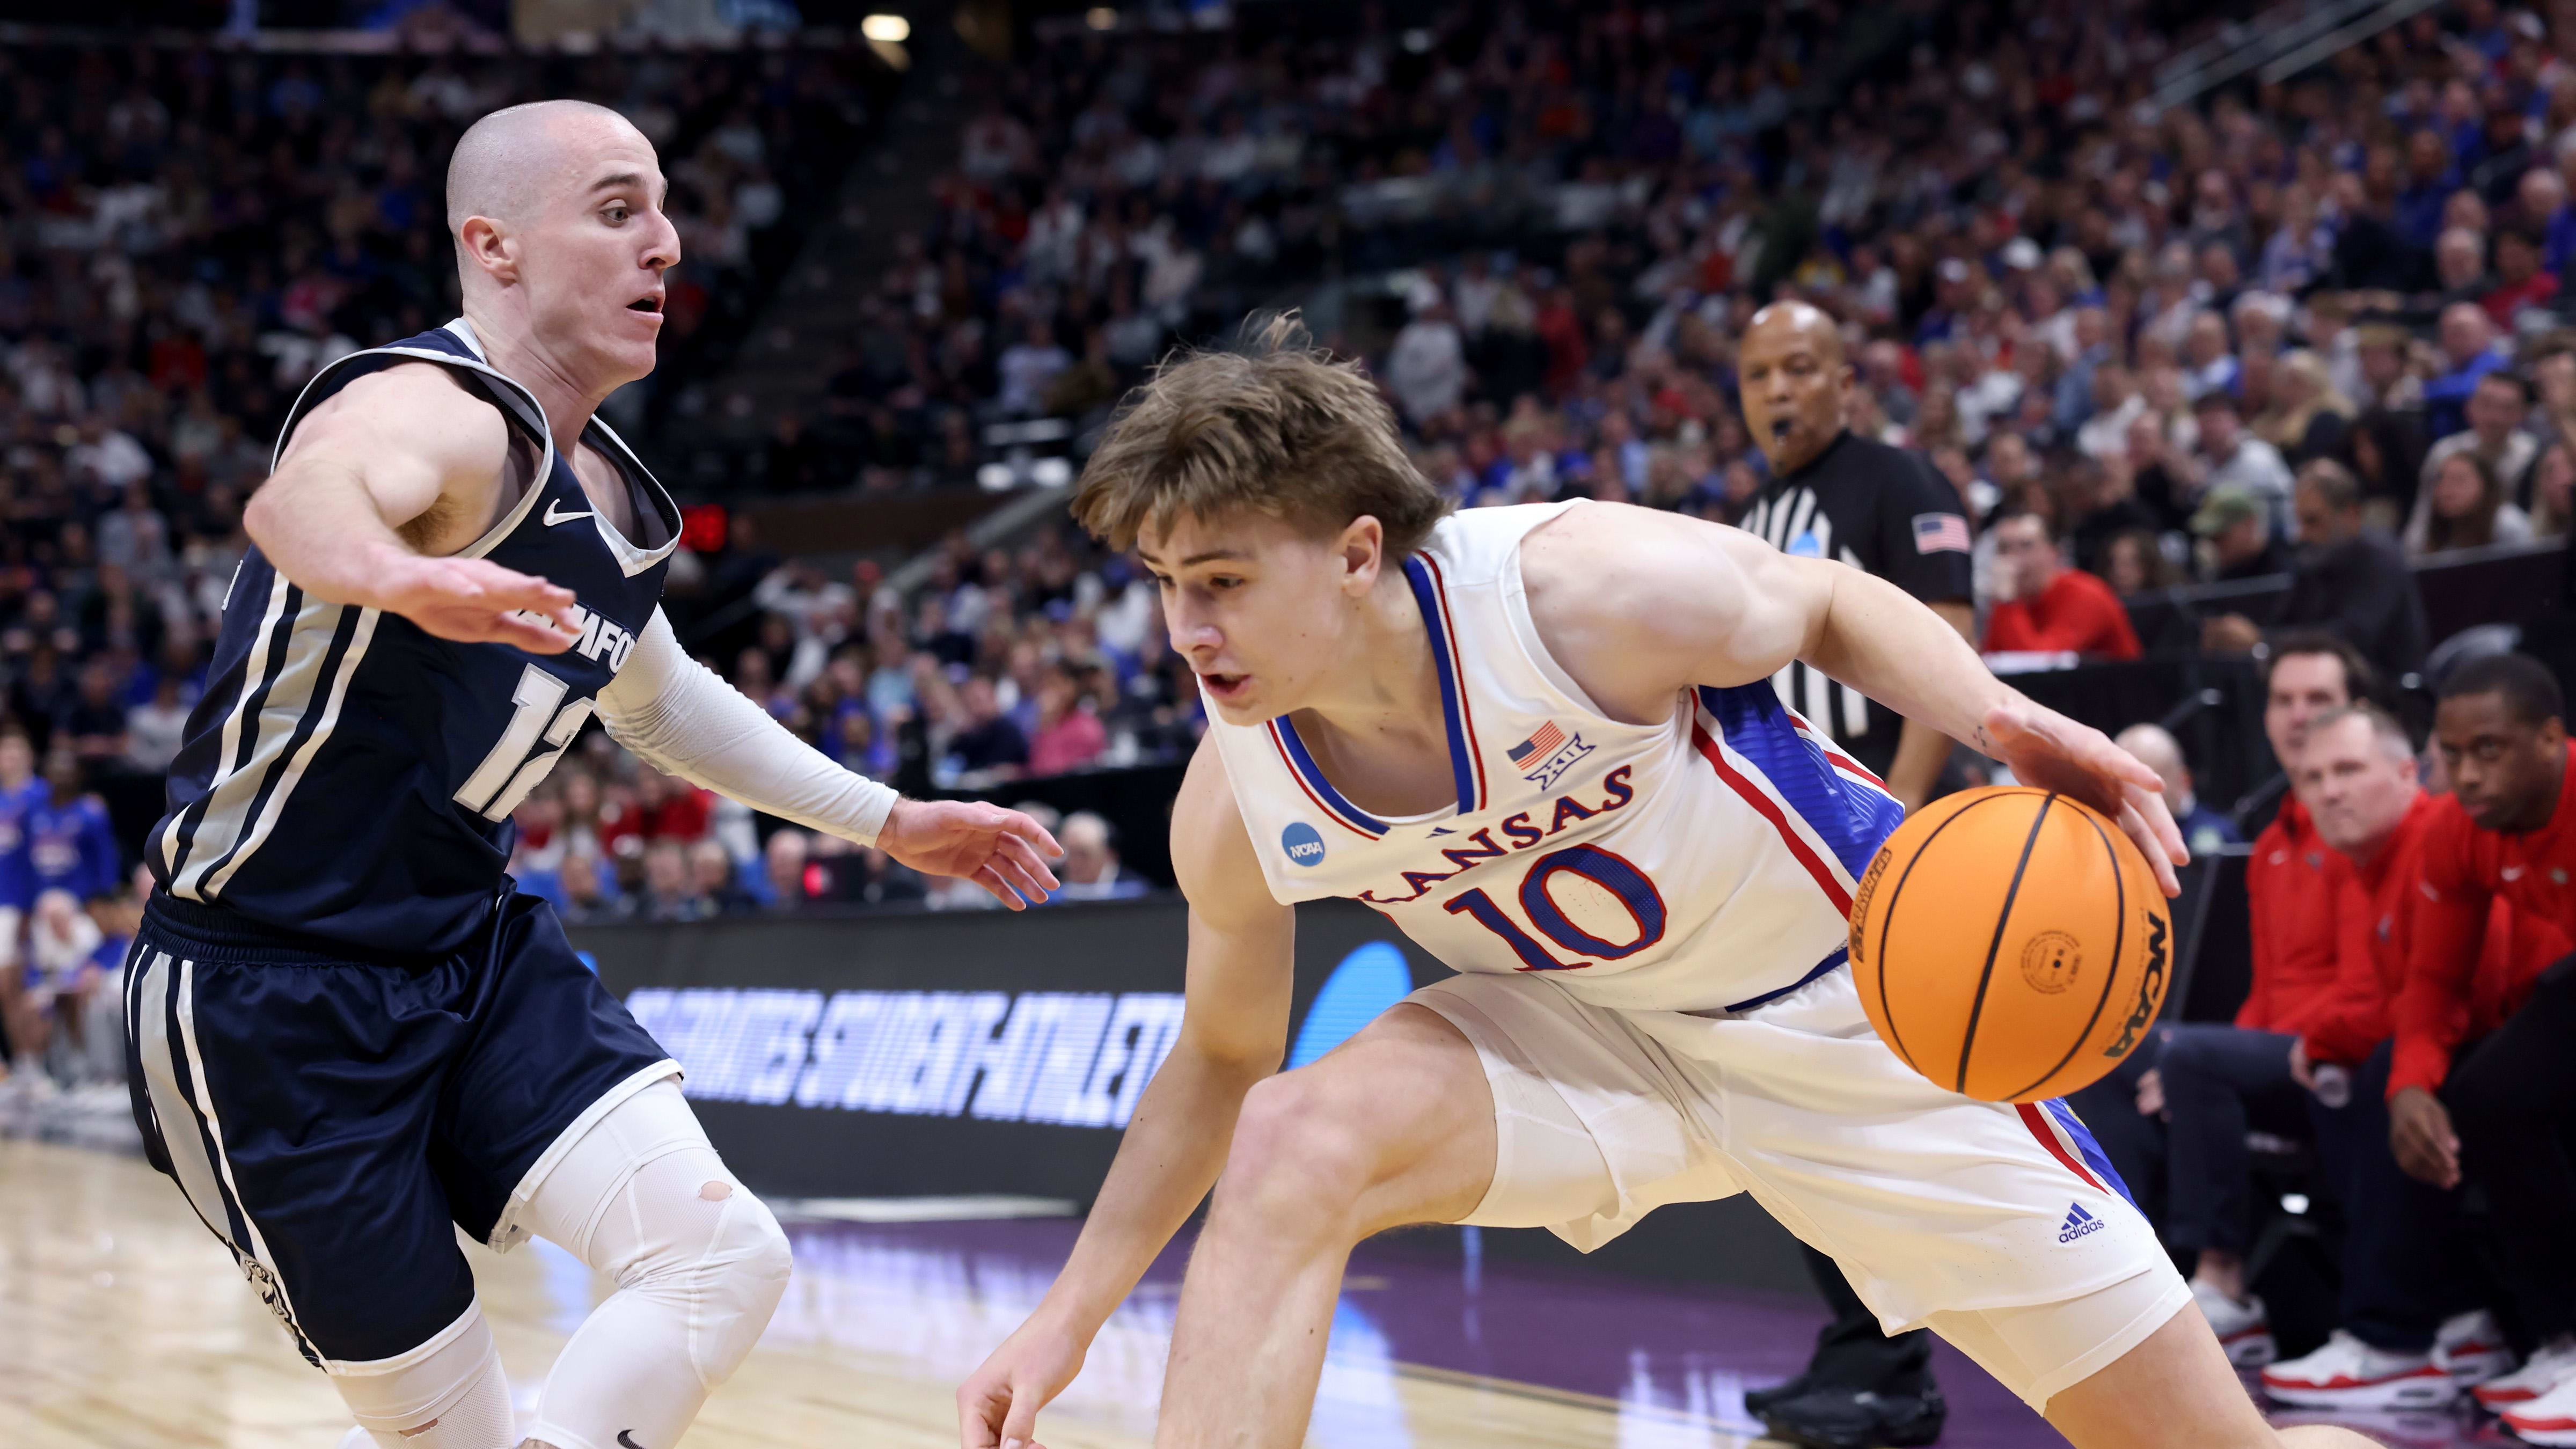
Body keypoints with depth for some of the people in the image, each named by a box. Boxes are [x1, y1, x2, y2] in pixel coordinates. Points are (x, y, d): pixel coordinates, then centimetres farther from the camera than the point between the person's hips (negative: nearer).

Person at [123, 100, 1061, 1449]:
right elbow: (303, 496, -46)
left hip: (473, 957, 8)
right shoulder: (439, 415, -20)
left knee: (724, 1258, -14)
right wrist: (403, 578, -69)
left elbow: (659, 697, 29)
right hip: (269, 998, -7)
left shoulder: (611, 498, 8)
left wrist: (890, 821, 30)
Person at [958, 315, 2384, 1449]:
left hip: (1860, 1007, -3)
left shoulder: (1596, 592, -30)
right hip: (1592, 1036, 3)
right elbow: (1222, 1060, 1)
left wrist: (1998, 719, -29)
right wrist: (1068, 1317, -6)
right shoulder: (1236, 807, -17)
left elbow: (1834, 608, -9)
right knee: (1293, 1144, -26)